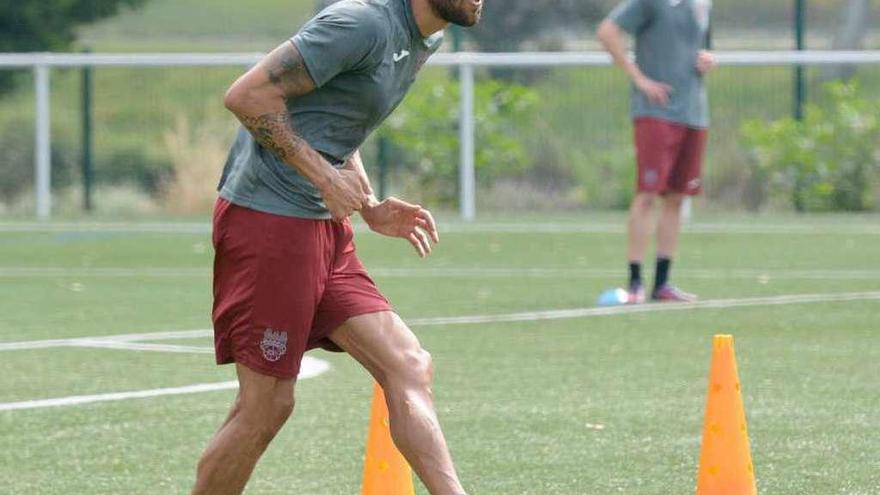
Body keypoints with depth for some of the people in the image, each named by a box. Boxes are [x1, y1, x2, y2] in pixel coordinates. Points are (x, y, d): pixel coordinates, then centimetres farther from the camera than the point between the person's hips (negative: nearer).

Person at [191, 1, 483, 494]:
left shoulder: (426, 40, 12)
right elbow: (247, 96, -19)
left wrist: (372, 209, 12)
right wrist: (325, 178, -19)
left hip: (325, 229, 9)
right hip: (269, 218, -9)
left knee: (410, 367, -1)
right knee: (266, 406, -3)